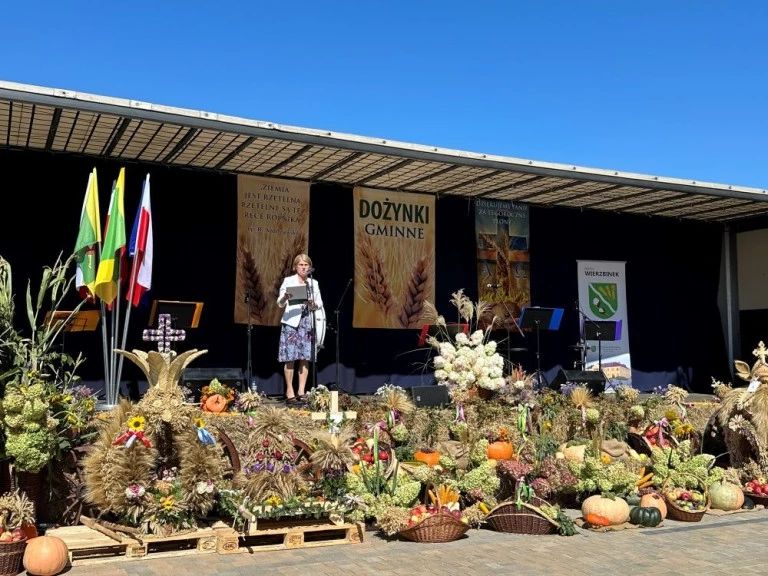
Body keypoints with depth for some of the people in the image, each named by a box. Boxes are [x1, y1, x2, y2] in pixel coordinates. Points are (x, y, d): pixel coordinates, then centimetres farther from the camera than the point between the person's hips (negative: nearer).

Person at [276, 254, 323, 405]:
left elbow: (319, 304, 10)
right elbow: (280, 303, -4)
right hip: (292, 322, -3)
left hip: (308, 322, 3)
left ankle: (301, 391, 9)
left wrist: (313, 304, -12)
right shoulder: (288, 281, 4)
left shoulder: (313, 283, 14)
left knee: (305, 358, 2)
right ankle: (289, 392, -1)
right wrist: (285, 297, -26)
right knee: (290, 358, -6)